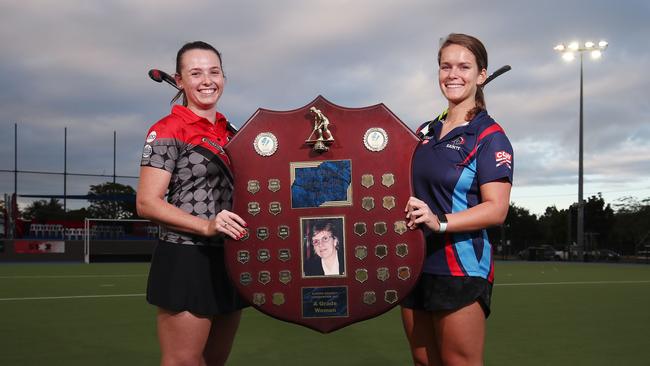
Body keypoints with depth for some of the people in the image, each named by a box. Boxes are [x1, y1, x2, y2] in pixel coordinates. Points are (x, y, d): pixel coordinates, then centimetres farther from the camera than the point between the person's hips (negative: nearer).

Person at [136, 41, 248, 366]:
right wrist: (206, 226, -24)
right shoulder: (168, 131, -8)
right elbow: (147, 203, -15)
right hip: (186, 263, -7)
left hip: (229, 261, 7)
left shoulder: (228, 130, 13)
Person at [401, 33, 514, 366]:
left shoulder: (490, 136, -8)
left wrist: (440, 222, -31)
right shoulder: (425, 132, 13)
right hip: (415, 264, 7)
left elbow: (496, 209, -18)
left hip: (461, 269, -7)